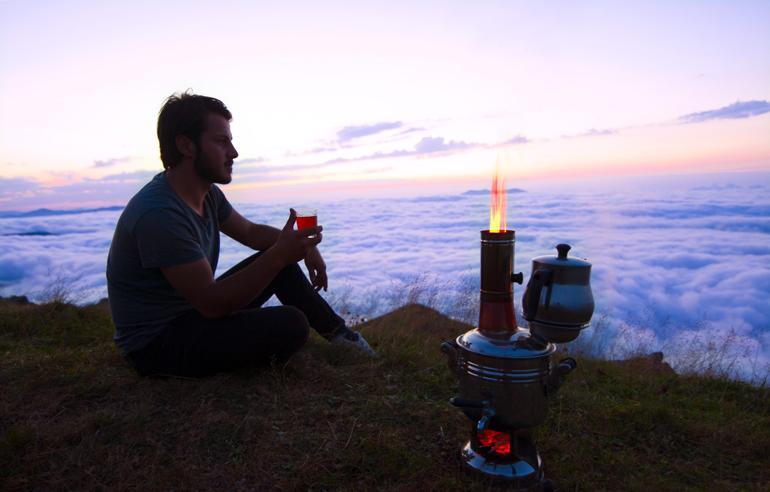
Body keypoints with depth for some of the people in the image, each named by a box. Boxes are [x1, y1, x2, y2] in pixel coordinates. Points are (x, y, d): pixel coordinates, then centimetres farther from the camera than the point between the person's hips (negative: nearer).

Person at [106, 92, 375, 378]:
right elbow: (212, 303, -29)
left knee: (281, 260, 6)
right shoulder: (159, 214, -29)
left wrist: (302, 245, -3)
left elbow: (250, 232, 13)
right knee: (291, 324, -26)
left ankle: (336, 332, 15)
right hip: (156, 345, -9)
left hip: (195, 312, 9)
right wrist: (279, 255, -34)